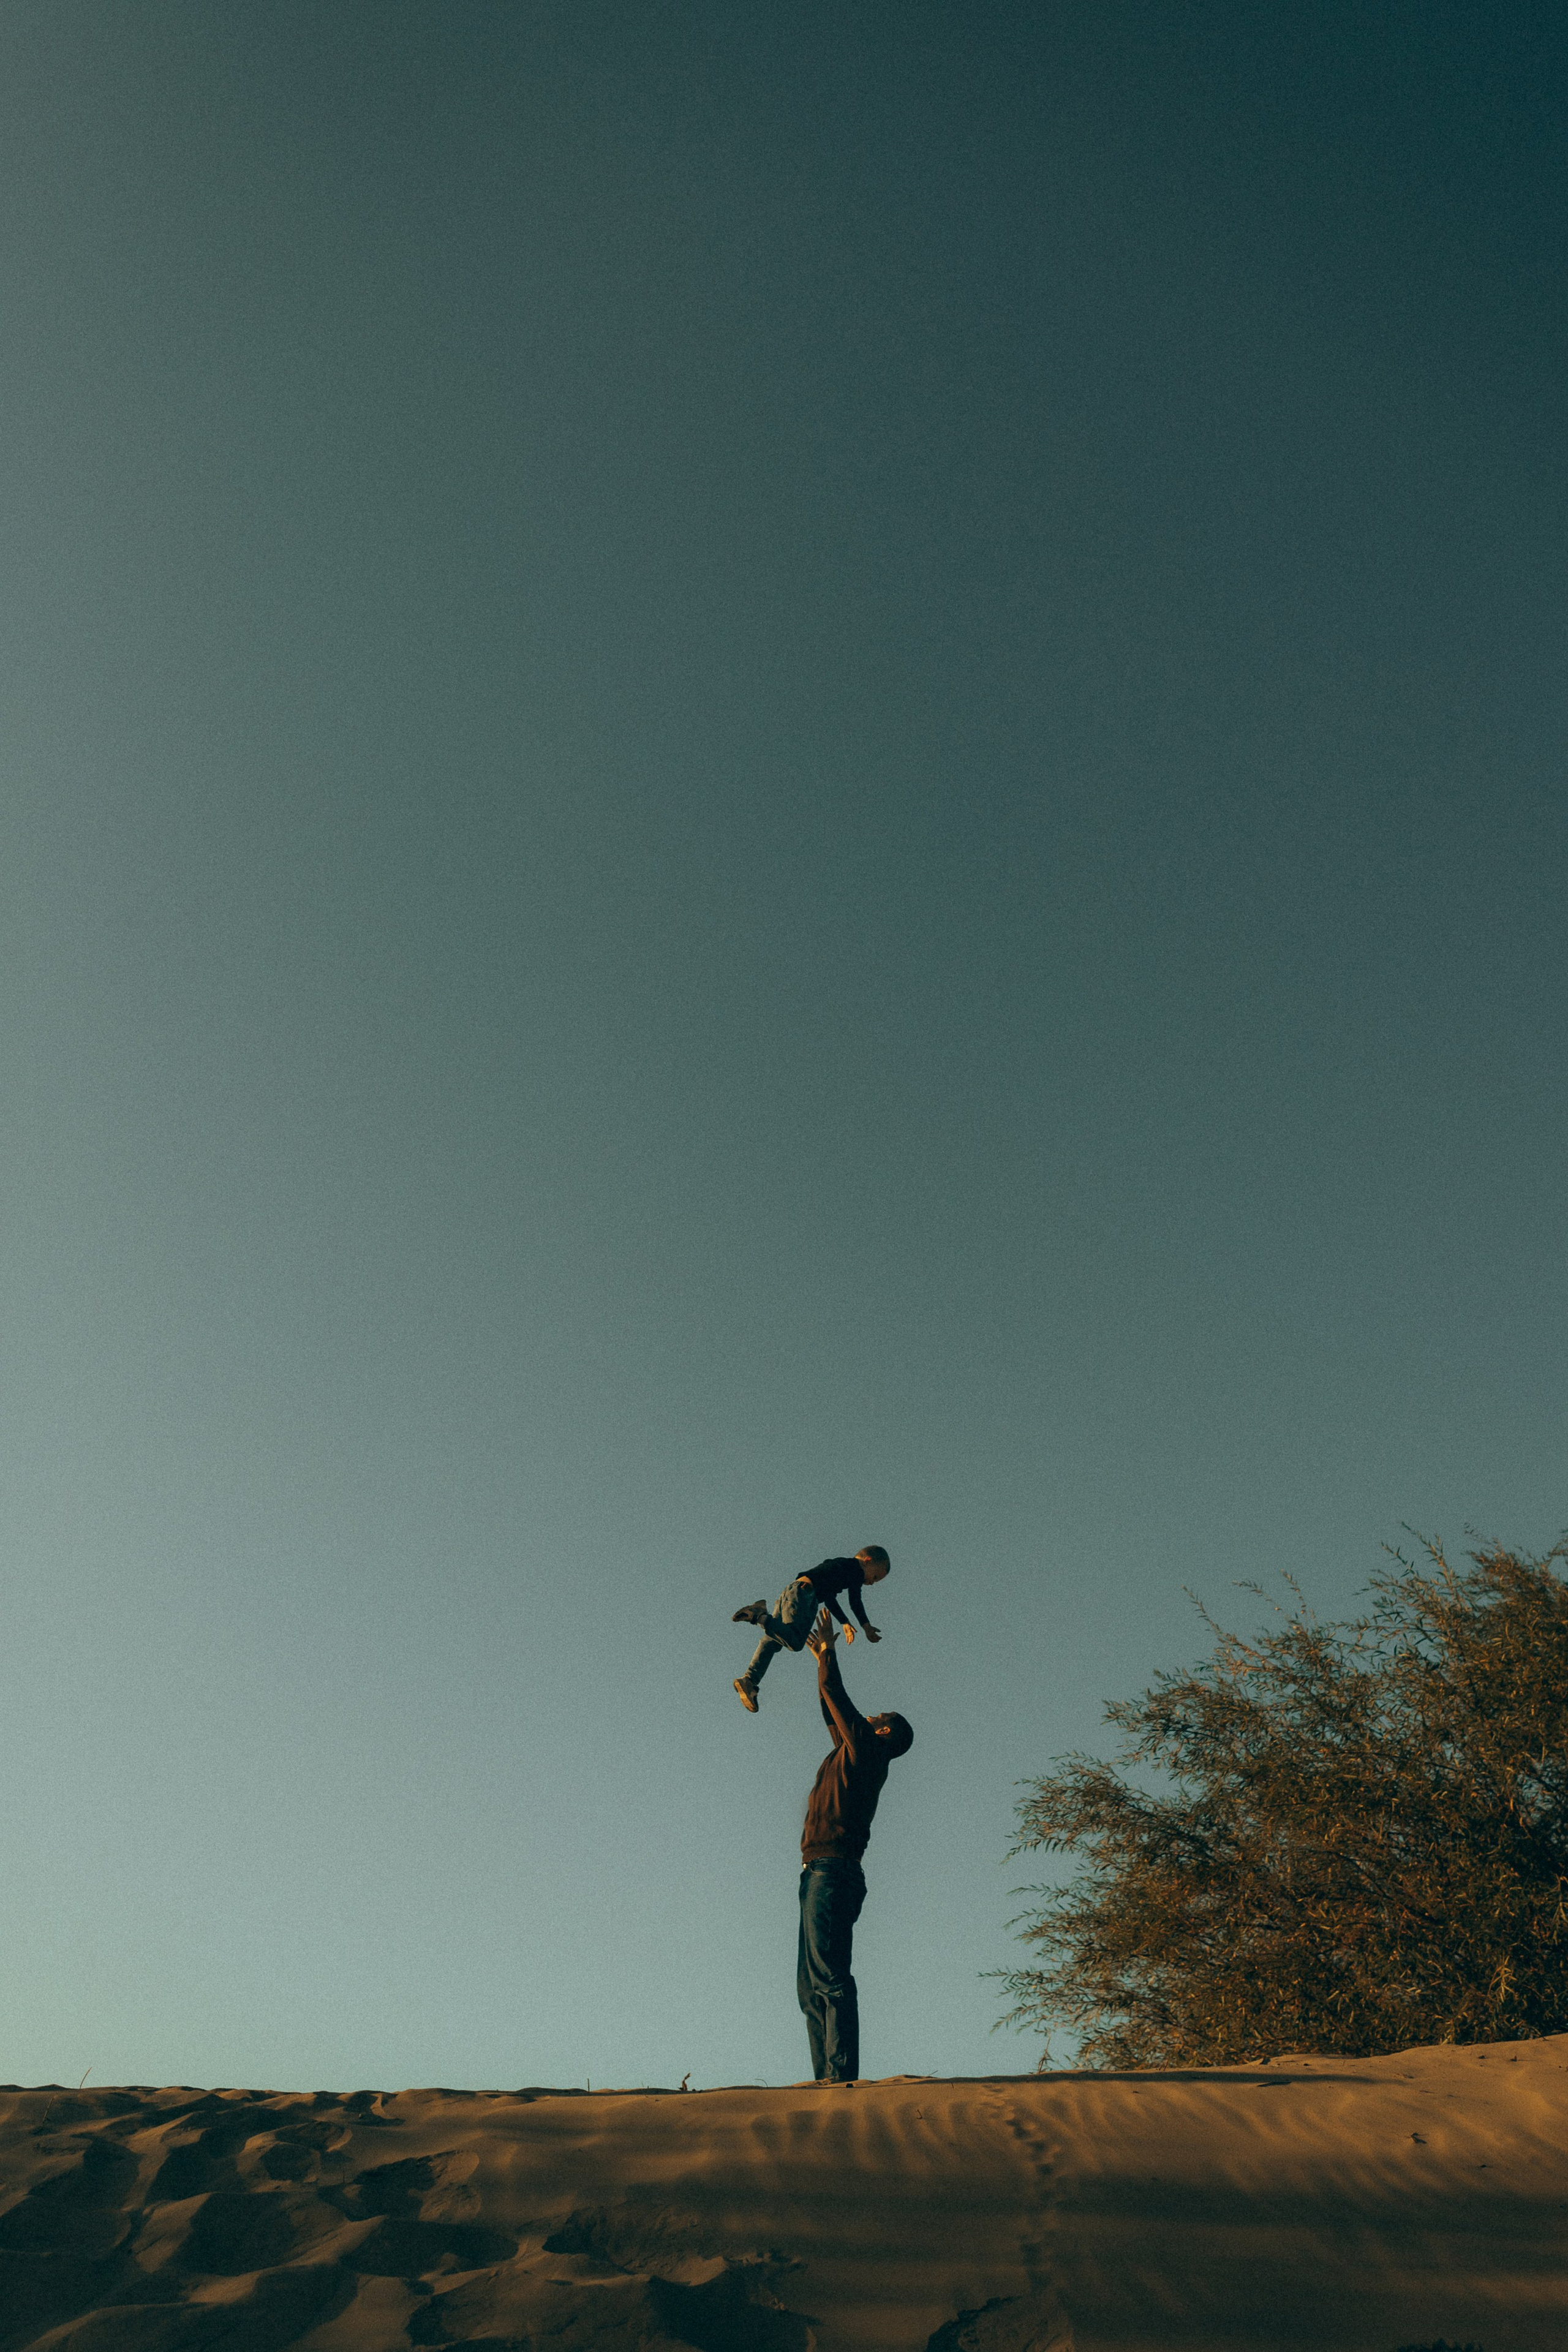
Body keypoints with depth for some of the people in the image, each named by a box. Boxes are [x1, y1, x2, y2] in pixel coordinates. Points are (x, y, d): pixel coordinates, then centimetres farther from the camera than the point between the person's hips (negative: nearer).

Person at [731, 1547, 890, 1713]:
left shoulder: (838, 1565, 37)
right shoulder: (856, 1569, 12)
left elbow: (829, 1599, 47)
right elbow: (855, 1602, 6)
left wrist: (845, 1623, 52)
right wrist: (866, 1626, 17)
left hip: (788, 1591, 9)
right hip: (804, 1592, -9)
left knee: (772, 1642, -1)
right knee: (795, 1642, -24)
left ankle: (749, 1680, -13)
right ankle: (760, 1616, -33)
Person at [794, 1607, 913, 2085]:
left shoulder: (867, 1749, 0)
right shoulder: (856, 1754, 23)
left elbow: (836, 1696, -1)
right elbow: (833, 1713, 36)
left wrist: (829, 1650, 13)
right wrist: (823, 1658, 42)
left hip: (832, 1872, -10)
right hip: (822, 1875, 10)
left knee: (830, 1978, -16)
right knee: (812, 1986, 7)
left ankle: (842, 2076, -21)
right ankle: (829, 2079, 5)